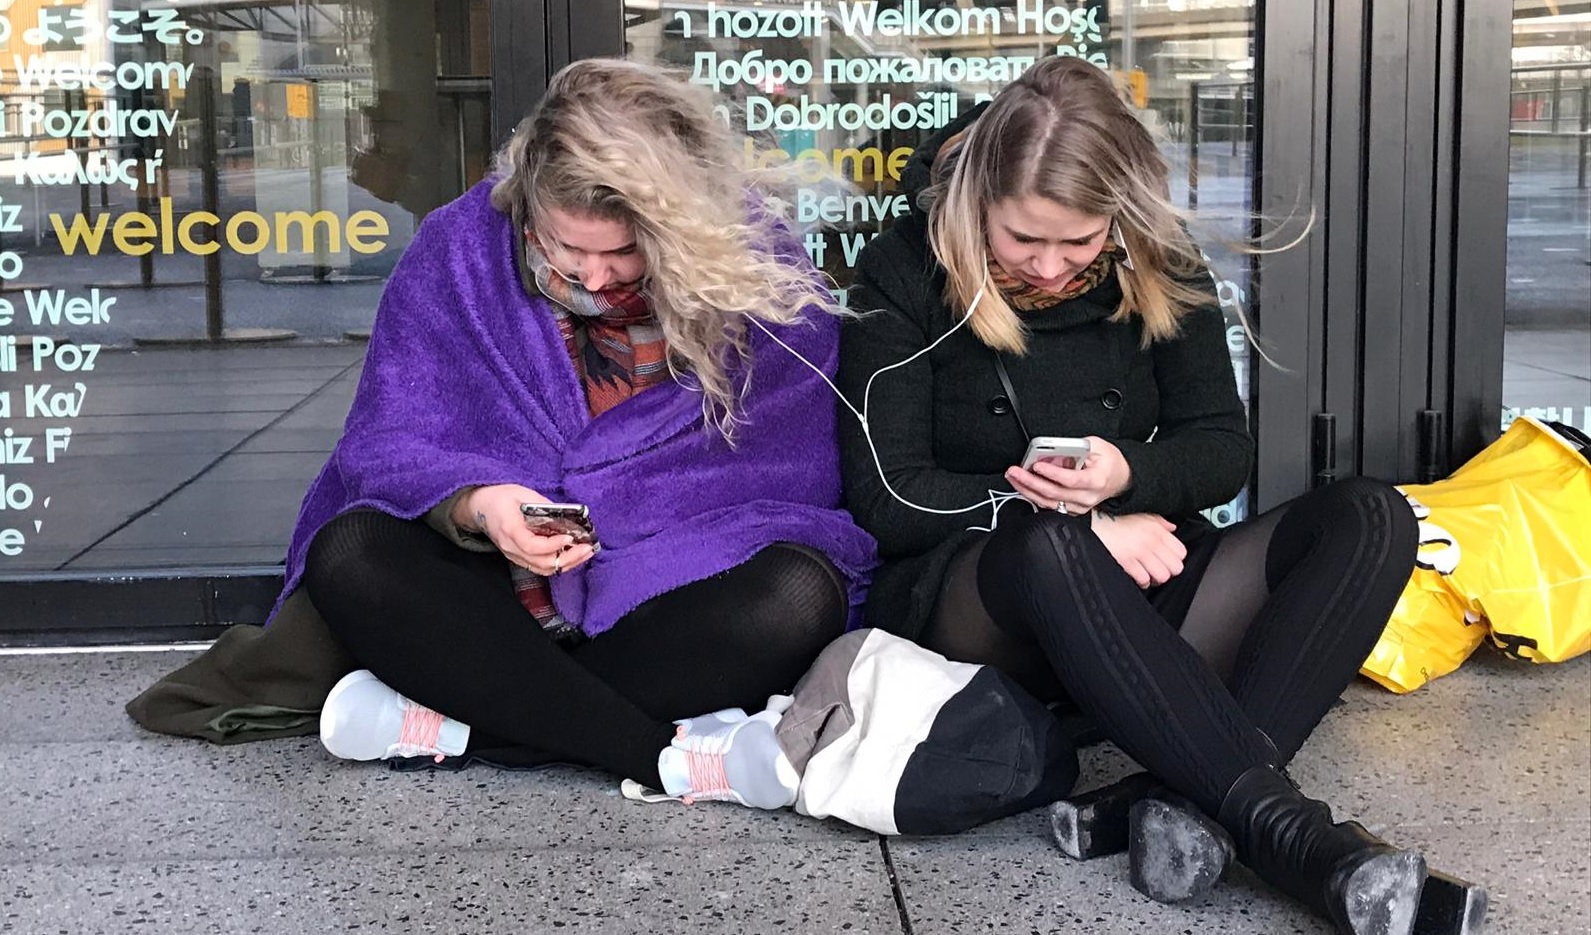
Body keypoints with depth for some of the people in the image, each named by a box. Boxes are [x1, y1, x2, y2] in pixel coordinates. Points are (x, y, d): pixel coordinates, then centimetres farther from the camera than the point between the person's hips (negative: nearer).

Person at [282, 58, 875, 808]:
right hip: (494, 590, 1)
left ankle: (447, 723, -28)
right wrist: (477, 507, -30)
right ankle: (670, 755, -34)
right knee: (350, 559, -28)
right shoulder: (460, 250, -5)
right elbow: (390, 444, -6)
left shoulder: (759, 275, -8)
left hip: (672, 599, -1)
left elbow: (785, 475, -7)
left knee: (798, 595, -32)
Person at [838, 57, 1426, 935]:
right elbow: (884, 498, -9)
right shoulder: (906, 272, -7)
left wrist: (1130, 478, -20)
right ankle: (1283, 827, -45)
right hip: (964, 592, -4)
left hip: (1132, 586, 4)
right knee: (1049, 545, -41)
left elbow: (1225, 449, 3)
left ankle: (1194, 801, -39)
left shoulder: (1158, 266, 2)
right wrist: (1069, 519, -17)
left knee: (1370, 518, -20)